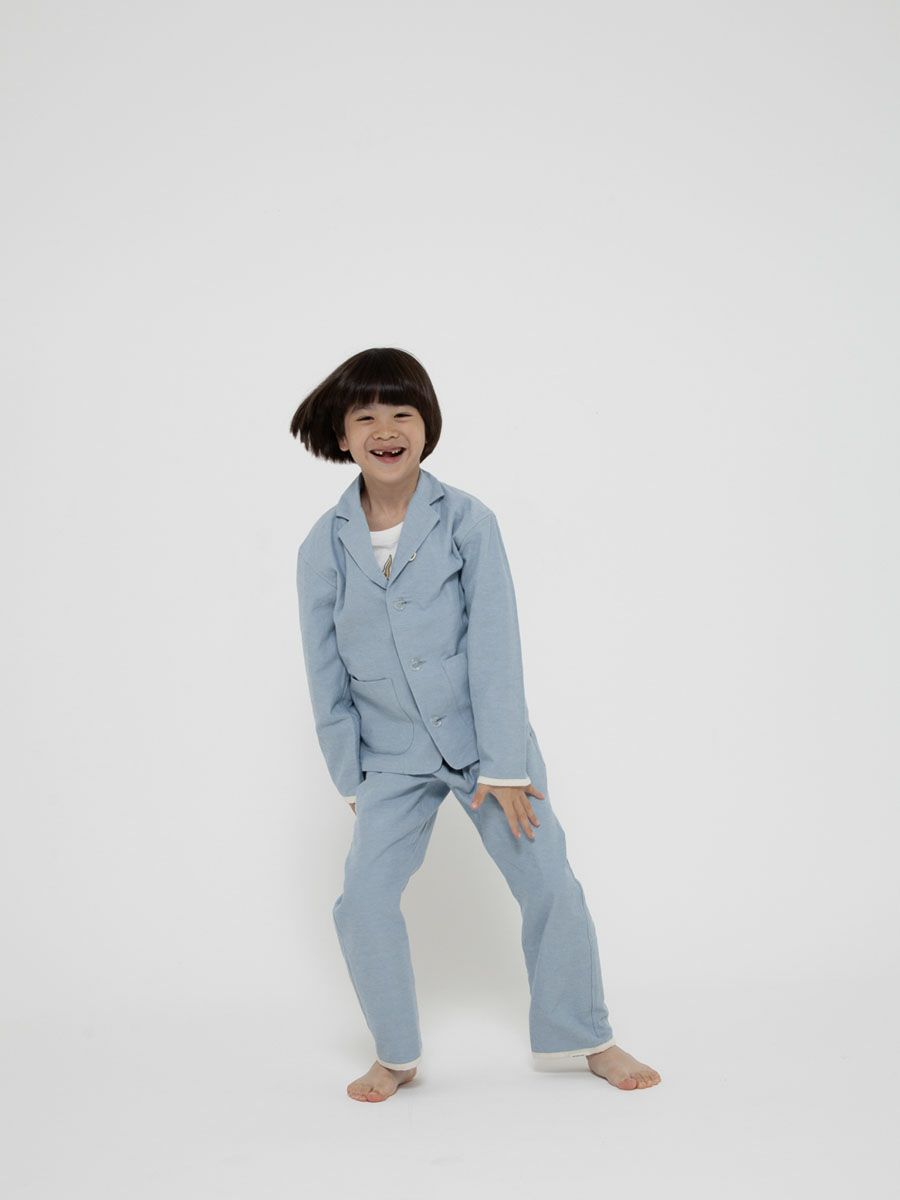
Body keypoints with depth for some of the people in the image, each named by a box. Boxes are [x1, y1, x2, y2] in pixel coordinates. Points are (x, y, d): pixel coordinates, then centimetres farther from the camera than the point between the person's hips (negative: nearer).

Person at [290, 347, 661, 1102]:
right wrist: (350, 777, 5)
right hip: (393, 757, 2)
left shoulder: (468, 521, -11)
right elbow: (326, 675, 2)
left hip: (487, 740, -1)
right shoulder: (323, 548, -5)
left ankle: (590, 1039, 23)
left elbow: (495, 648, -13)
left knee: (550, 884, 2)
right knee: (364, 901, -6)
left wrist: (505, 767, -15)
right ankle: (397, 1056, 17)